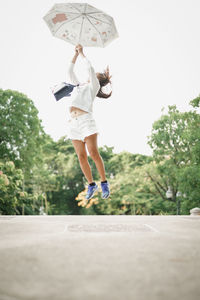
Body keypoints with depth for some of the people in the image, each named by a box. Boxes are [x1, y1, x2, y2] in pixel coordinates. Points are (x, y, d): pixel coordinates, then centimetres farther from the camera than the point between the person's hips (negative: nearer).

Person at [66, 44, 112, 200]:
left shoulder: (93, 86, 13)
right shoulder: (78, 85, 30)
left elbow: (90, 68, 2)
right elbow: (70, 71, 32)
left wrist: (82, 53, 14)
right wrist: (76, 54, 30)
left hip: (86, 120, -6)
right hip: (73, 123, 6)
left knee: (93, 153, -13)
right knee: (81, 156, 1)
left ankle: (104, 182, -2)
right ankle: (91, 184, 9)